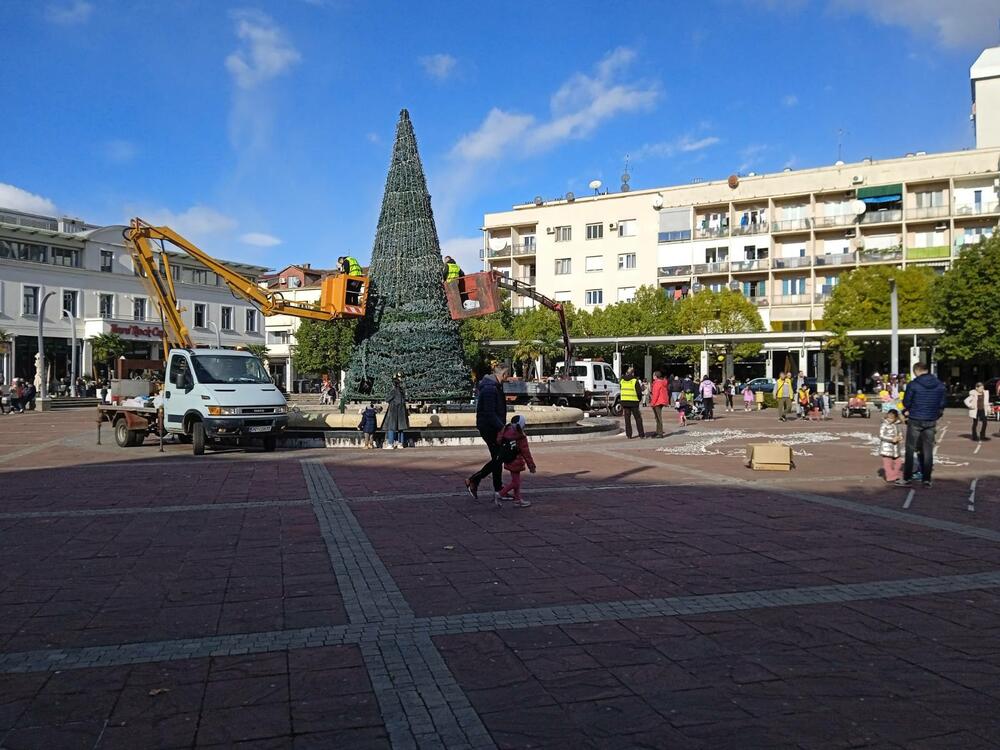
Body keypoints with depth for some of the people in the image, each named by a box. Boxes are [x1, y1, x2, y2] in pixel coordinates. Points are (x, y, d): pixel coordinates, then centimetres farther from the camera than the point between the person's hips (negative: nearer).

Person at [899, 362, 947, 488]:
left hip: (915, 421, -3)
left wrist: (907, 411, 12)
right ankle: (927, 479, 10)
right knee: (928, 450, 9)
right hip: (931, 422, 3)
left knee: (910, 449, 6)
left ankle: (906, 478, 8)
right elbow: (942, 404, 6)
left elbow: (906, 402, -7)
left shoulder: (913, 385, -12)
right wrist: (936, 416, 17)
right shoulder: (940, 385, 1)